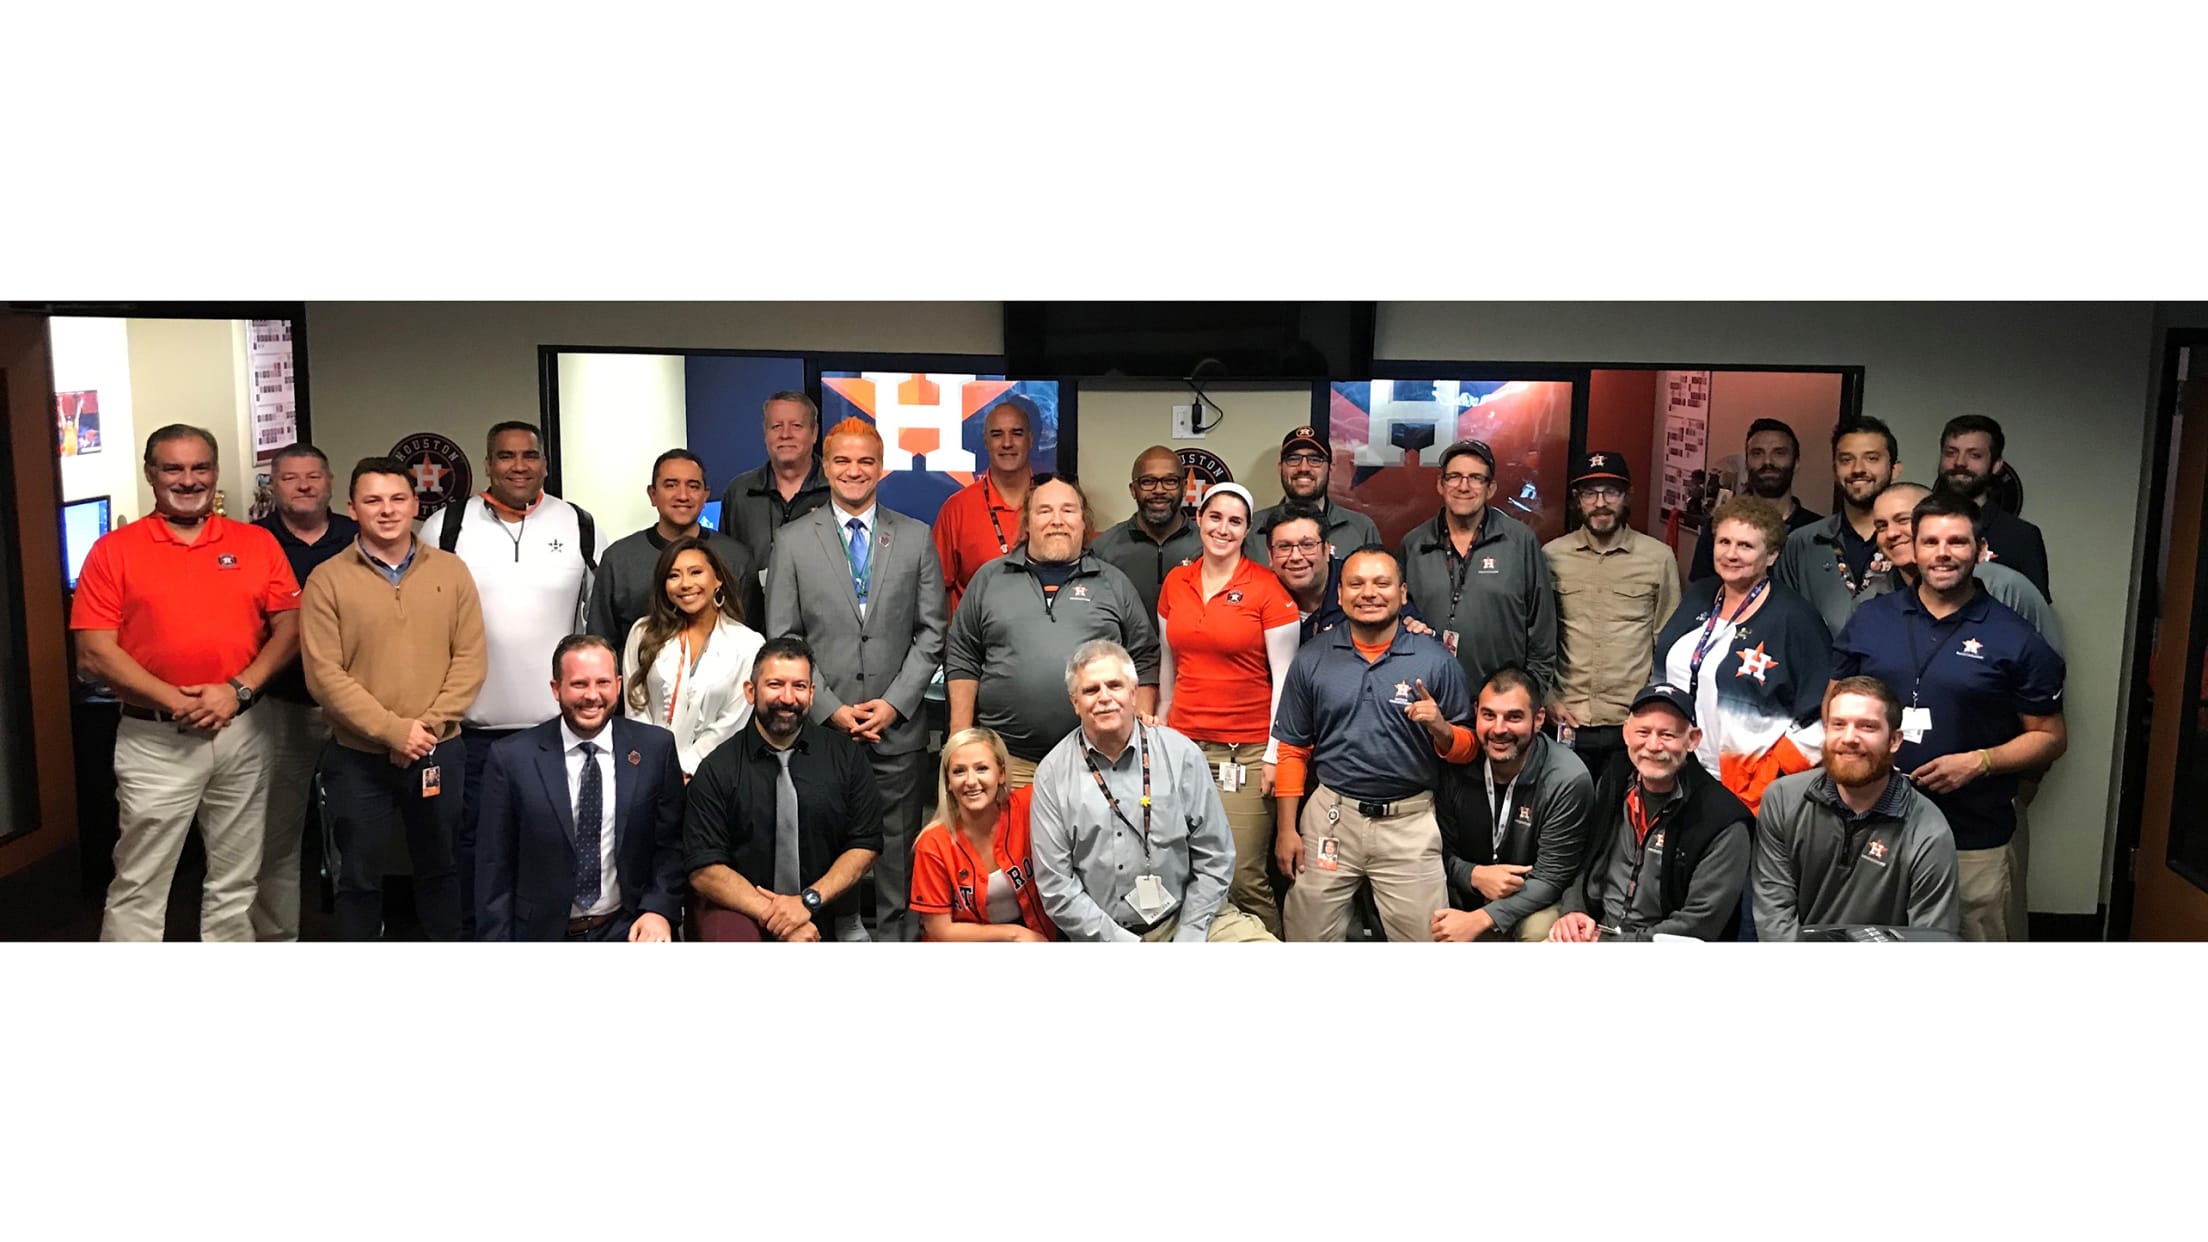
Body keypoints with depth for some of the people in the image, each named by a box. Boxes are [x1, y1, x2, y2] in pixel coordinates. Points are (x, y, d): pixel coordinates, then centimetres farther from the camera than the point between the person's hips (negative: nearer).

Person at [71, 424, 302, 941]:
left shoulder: (257, 543, 5)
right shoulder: (113, 550, -1)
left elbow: (290, 628, 2)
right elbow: (95, 653, -7)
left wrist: (239, 689, -13)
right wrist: (178, 702, -16)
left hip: (242, 734, 3)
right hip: (154, 740, -2)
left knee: (235, 882, 13)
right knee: (139, 889, 3)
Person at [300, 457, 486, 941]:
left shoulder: (450, 570, 2)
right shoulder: (327, 580, -5)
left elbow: (471, 657, -1)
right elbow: (324, 674, -10)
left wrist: (429, 725, -12)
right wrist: (392, 730, -17)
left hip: (438, 751, 2)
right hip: (357, 757, -2)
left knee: (440, 868, 15)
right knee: (359, 877, 9)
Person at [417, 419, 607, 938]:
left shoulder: (579, 526, 4)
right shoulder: (447, 526, 1)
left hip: (557, 722, 1)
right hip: (471, 724, 0)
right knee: (473, 838, 7)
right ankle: (473, 934, 20)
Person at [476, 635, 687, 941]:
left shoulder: (655, 748, 0)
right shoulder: (511, 758, -3)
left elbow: (671, 844, 6)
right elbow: (495, 870, 1)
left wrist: (659, 910, -9)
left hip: (627, 928, -2)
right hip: (544, 932, 2)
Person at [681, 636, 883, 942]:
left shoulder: (846, 757, 4)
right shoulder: (717, 770, -1)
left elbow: (865, 845, 4)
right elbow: (703, 870, -5)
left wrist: (809, 901, -10)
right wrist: (772, 915, -15)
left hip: (827, 916, 3)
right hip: (744, 912, -3)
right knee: (730, 933, -33)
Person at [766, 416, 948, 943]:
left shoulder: (917, 538, 6)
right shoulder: (793, 540, 3)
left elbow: (931, 631, 4)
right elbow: (783, 639, 1)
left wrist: (895, 703, -6)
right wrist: (830, 709, -7)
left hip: (898, 726, 1)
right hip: (821, 726, 0)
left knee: (897, 849, 6)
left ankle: (896, 936, 17)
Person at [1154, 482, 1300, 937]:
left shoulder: (1268, 588, -5)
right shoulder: (1176, 582, 9)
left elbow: (1284, 677, -4)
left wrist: (1275, 754, -7)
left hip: (1246, 753, -4)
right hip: (1183, 745, 4)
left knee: (1243, 877, -8)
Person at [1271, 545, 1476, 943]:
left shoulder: (1435, 660, -1)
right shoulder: (1312, 661, 3)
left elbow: (1466, 750, 5)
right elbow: (1292, 750, 6)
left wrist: (1440, 729, -18)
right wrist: (1286, 829, 1)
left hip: (1409, 823, -1)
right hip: (1330, 817, 1)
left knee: (1425, 937, 3)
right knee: (1309, 939, 11)